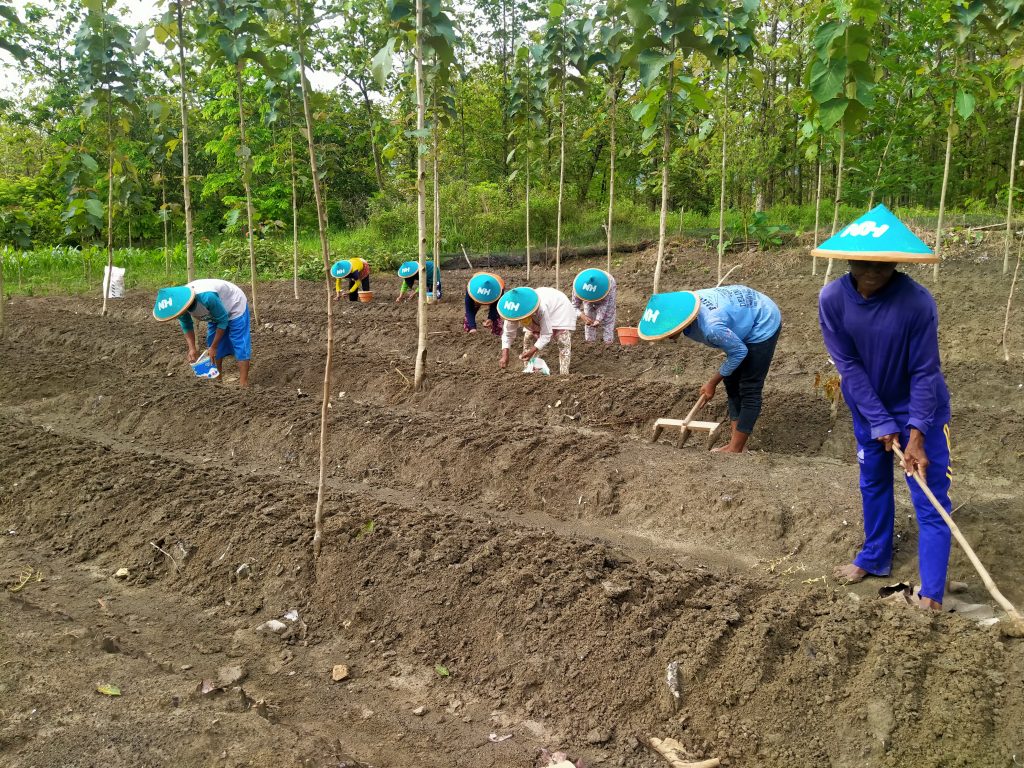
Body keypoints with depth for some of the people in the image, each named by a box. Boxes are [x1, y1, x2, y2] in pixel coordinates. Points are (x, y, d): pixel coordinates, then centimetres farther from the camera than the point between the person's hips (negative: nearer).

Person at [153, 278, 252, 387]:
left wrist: (214, 347, -21)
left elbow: (223, 320, -29)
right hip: (217, 313, 7)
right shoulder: (180, 302, -22)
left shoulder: (206, 297, -44)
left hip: (235, 307, -7)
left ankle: (243, 384, -12)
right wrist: (192, 348, -20)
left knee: (240, 345, -13)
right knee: (214, 345, 9)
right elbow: (186, 326, -6)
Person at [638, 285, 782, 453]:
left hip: (763, 325, -9)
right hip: (745, 315, 9)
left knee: (749, 389, -6)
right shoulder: (682, 304, -19)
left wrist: (712, 383, -13)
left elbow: (739, 352, -23)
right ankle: (736, 445, 17)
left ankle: (735, 449, 1)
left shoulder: (711, 327, -42)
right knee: (732, 382, 10)